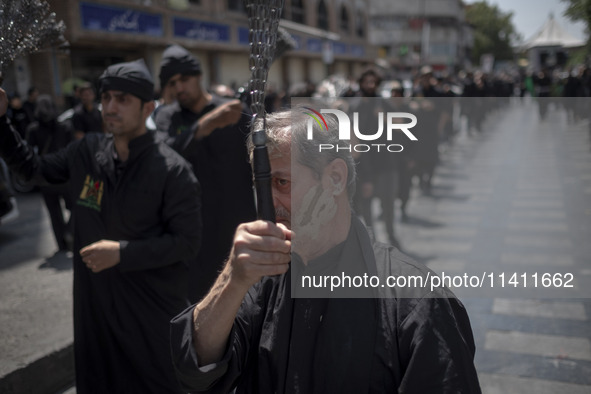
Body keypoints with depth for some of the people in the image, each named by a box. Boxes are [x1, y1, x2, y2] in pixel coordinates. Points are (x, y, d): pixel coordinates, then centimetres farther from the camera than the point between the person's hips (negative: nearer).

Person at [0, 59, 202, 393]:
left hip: (155, 306, -5)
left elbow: (188, 242, -16)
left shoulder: (173, 171, -17)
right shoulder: (87, 151, -1)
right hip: (96, 300, 5)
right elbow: (33, 168, 15)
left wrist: (122, 252, -22)